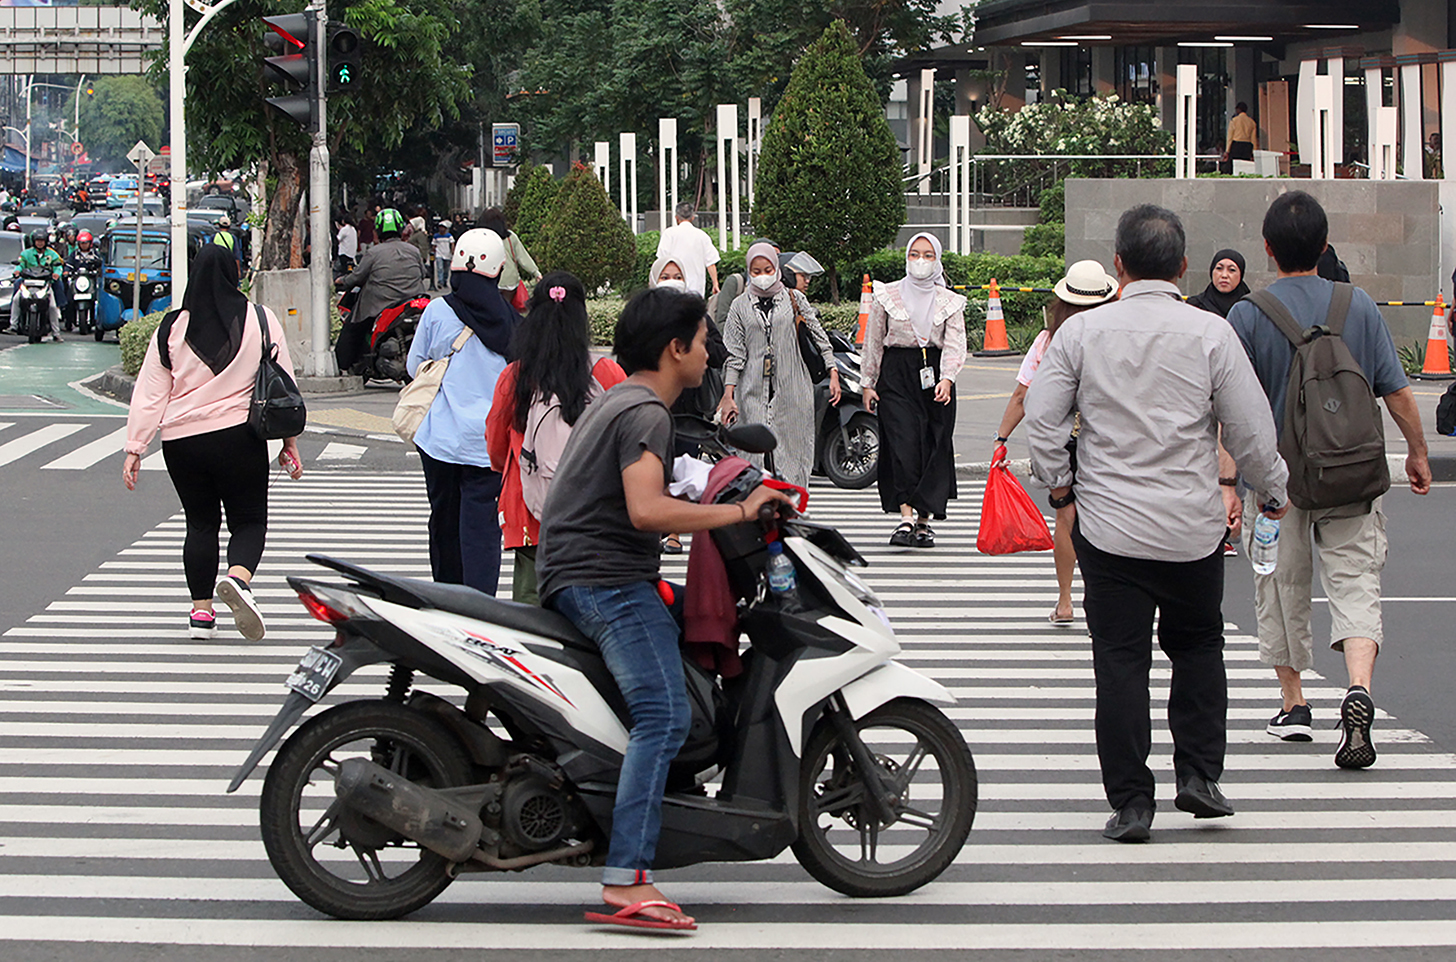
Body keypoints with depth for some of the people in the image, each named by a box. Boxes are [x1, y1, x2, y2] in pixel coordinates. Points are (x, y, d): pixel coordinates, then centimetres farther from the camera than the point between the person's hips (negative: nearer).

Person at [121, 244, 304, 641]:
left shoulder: (171, 330, 2)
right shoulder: (260, 321, 0)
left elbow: (149, 395, 1)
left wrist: (135, 448, 5)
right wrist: (289, 441, 11)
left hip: (181, 441, 2)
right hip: (239, 437, -2)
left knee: (200, 523, 14)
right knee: (249, 520, 7)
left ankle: (201, 610, 13)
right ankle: (238, 577, -23)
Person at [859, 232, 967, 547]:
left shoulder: (950, 302, 9)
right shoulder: (887, 296, 7)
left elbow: (955, 344, -1)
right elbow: (873, 342, 9)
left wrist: (947, 378, -18)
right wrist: (868, 383, 5)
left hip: (935, 375, 2)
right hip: (896, 376, -2)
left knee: (935, 448, 0)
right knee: (903, 443, -15)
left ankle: (924, 520, 9)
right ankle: (906, 518, -22)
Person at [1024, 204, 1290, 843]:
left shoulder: (1081, 331, -3)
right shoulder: (1210, 334, -5)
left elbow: (1041, 416, -2)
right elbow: (1250, 427, -2)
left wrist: (1059, 482, 14)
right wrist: (1272, 490, 15)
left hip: (1108, 525, 0)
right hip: (1193, 527, 0)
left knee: (1120, 661, 3)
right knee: (1197, 646, 19)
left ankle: (1130, 802, 2)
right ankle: (1198, 773, 11)